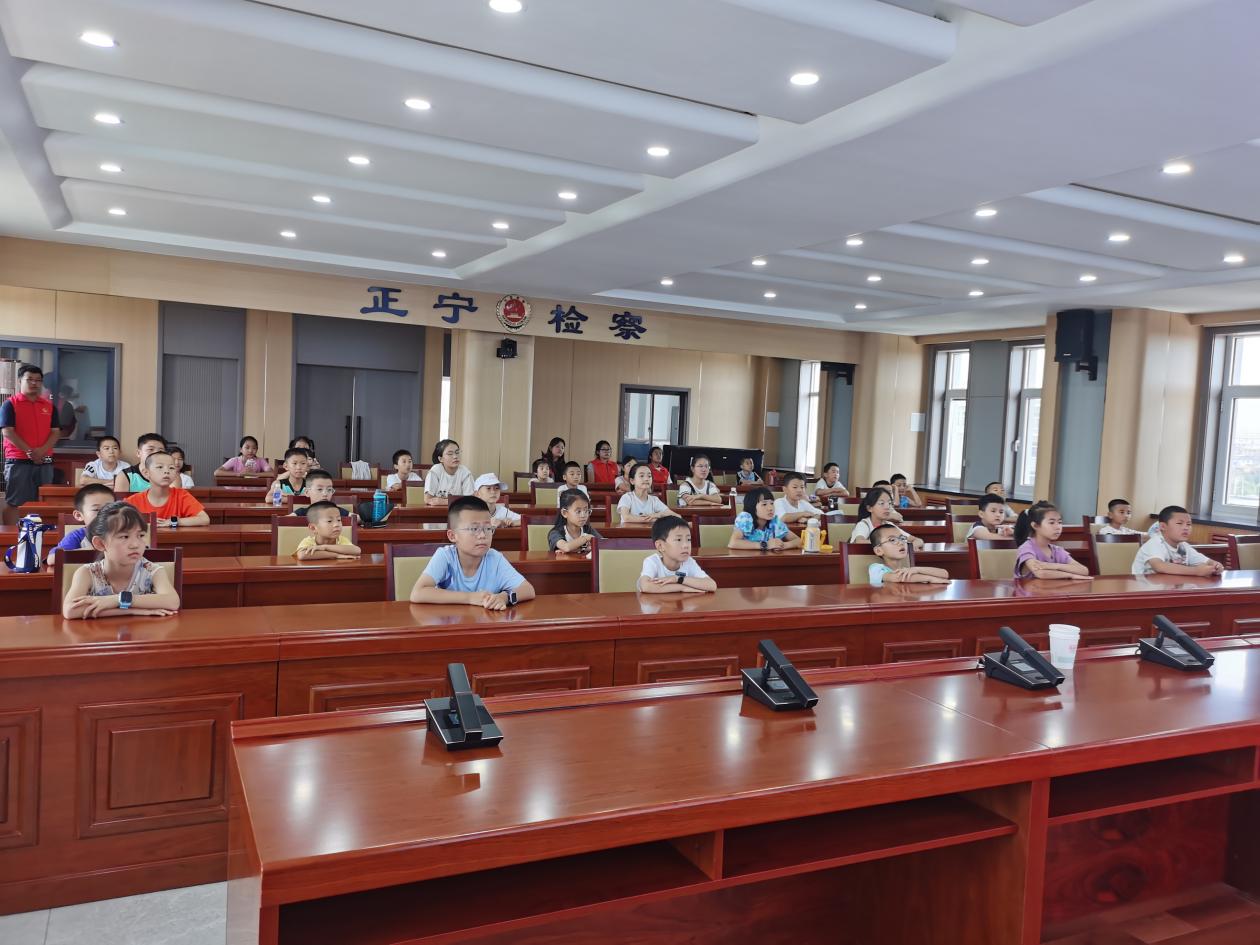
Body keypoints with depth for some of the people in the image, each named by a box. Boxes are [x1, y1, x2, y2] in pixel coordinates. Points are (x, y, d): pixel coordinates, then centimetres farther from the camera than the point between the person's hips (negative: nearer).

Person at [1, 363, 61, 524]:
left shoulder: (49, 405, 12)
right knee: (13, 503, -2)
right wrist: (29, 451, -17)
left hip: (45, 462, 4)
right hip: (18, 461, -4)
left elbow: (55, 432, 6)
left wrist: (42, 450, -11)